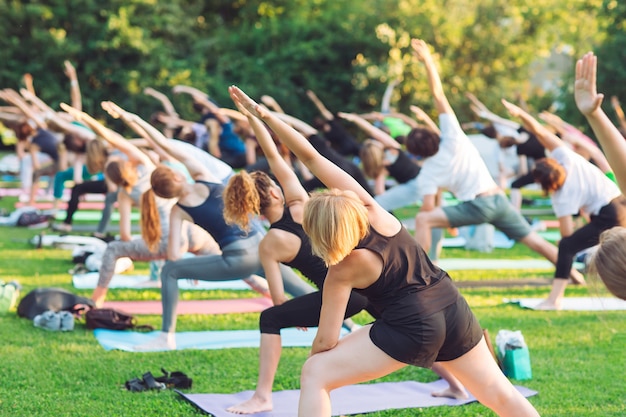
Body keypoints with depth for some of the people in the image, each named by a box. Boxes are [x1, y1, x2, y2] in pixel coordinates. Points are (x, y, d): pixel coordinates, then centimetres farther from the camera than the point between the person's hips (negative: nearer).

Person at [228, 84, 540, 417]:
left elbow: (326, 340, -12)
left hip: (411, 328, -7)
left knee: (315, 374, 0)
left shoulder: (342, 271, -14)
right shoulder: (370, 208, -6)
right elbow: (312, 157, -7)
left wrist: (315, 362, 8)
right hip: (454, 311, 7)